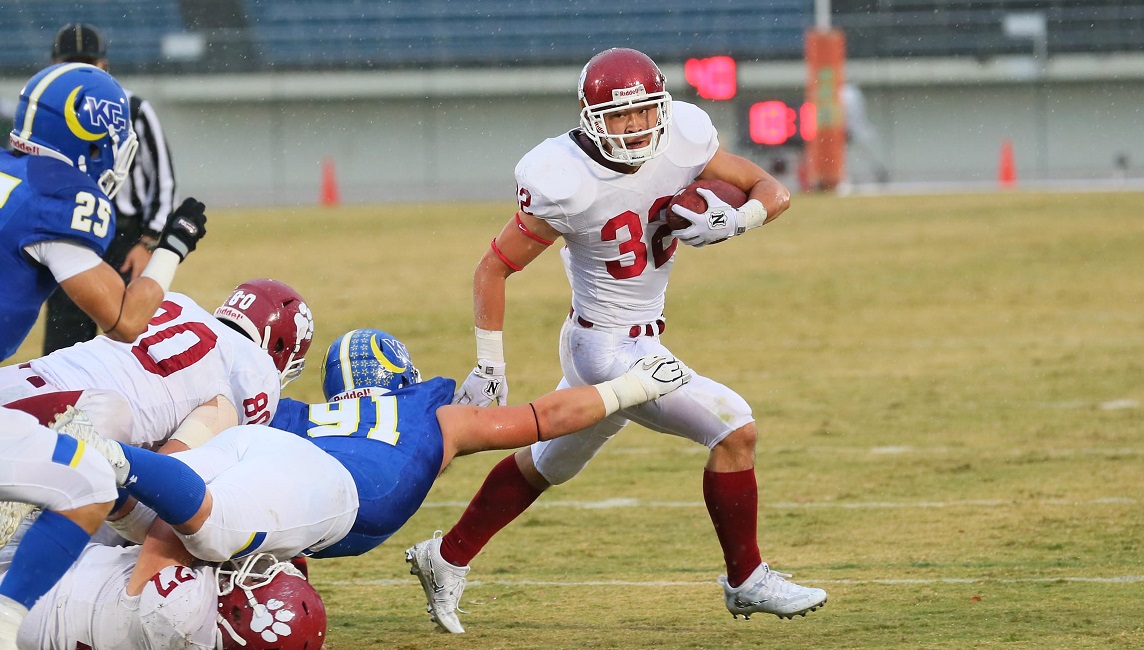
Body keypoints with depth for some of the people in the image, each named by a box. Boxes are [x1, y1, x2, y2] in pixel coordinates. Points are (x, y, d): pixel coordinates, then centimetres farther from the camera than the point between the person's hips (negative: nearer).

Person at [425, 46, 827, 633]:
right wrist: (489, 368, -15)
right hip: (610, 350, -7)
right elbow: (494, 268, -14)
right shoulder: (568, 184, -24)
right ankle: (746, 581, 2)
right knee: (734, 428, -14)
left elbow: (773, 191, -1)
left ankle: (448, 558, 41)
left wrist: (734, 220, -23)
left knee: (546, 464, 24)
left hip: (642, 338, 7)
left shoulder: (680, 141, -9)